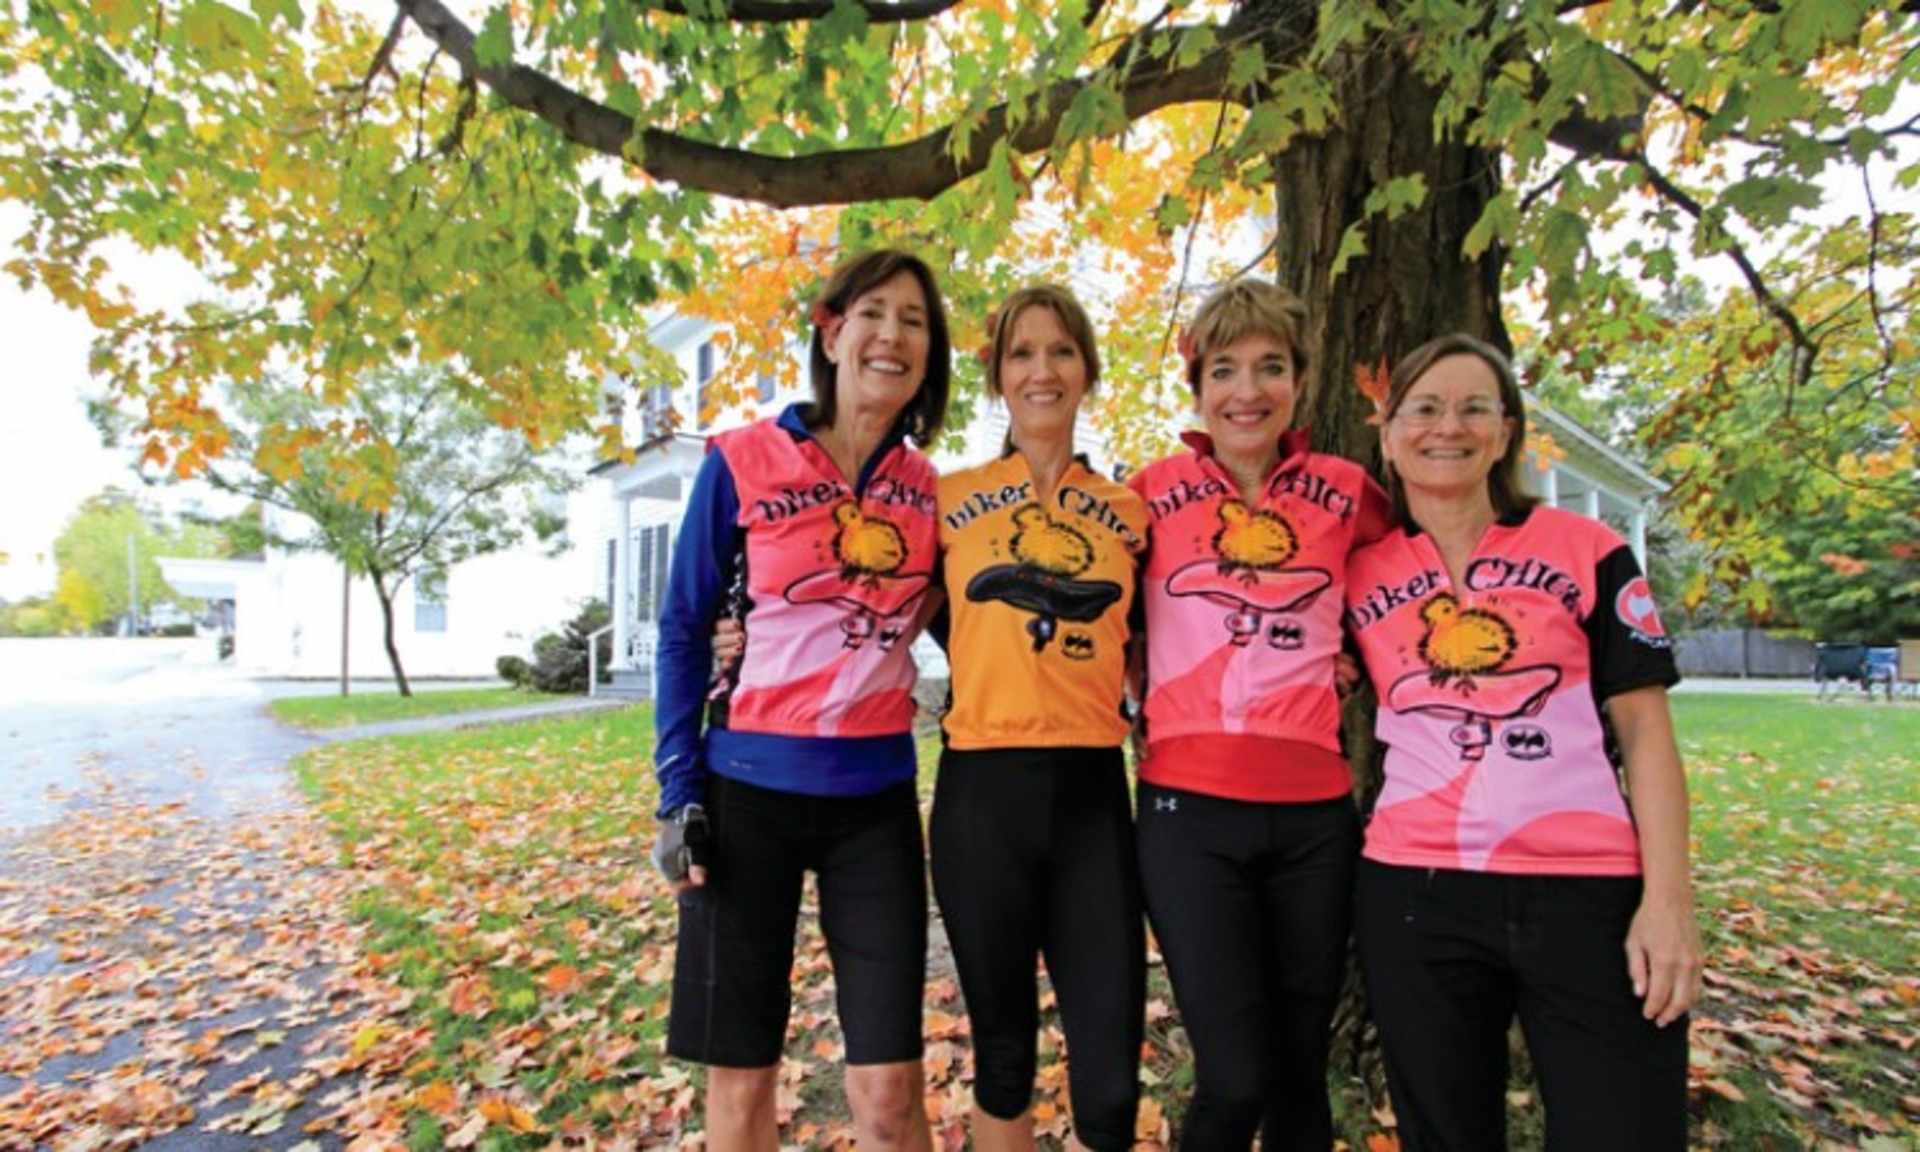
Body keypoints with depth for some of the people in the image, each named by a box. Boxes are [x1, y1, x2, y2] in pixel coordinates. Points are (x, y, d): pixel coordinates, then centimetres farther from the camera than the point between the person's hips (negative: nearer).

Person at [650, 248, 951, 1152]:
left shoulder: (926, 490, 4)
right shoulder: (743, 460, -5)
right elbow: (684, 629, 0)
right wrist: (678, 791, -4)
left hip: (876, 800, 2)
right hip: (749, 789, -1)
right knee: (740, 1074, 12)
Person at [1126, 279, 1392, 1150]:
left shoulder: (1344, 491, 4)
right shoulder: (1154, 491, 0)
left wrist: (1352, 654, 7)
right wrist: (1137, 709, 2)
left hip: (1315, 808, 3)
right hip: (1190, 804, -2)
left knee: (1301, 1069, 15)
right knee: (1236, 1080, -3)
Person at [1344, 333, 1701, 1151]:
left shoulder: (1587, 551, 2)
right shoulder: (1358, 574, 4)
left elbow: (1643, 729, -1)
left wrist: (1668, 898, -7)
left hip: (1589, 893, -1)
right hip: (1415, 895, 1)